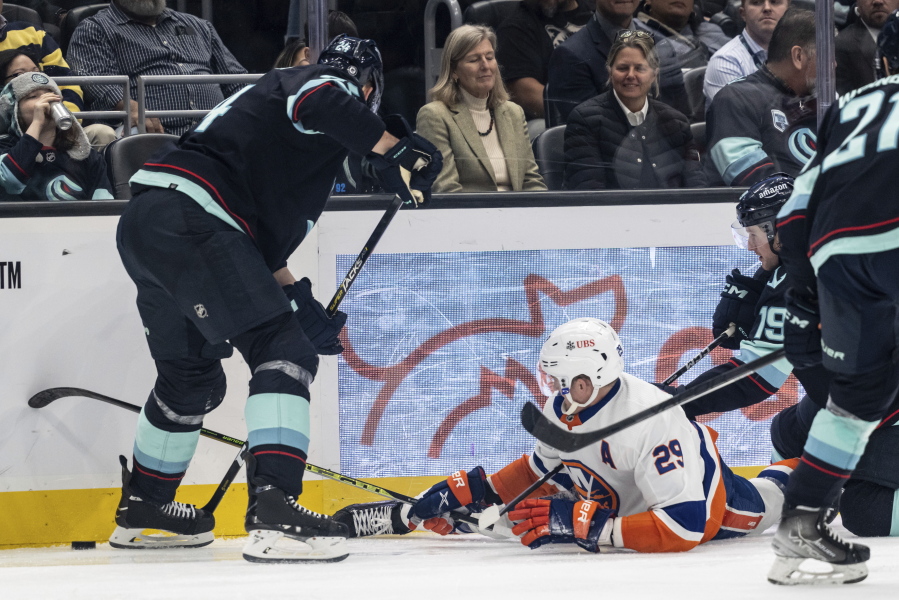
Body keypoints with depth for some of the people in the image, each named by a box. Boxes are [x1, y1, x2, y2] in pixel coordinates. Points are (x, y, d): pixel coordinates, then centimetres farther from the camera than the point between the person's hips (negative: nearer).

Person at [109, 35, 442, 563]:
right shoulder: (328, 85, 7)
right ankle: (274, 509, -26)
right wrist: (394, 150, -17)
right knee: (283, 351, -12)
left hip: (142, 223, 10)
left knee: (194, 376, 27)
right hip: (188, 219, -10)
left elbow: (264, 234, 34)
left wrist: (298, 301, 31)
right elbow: (320, 103, -22)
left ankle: (142, 508, 40)